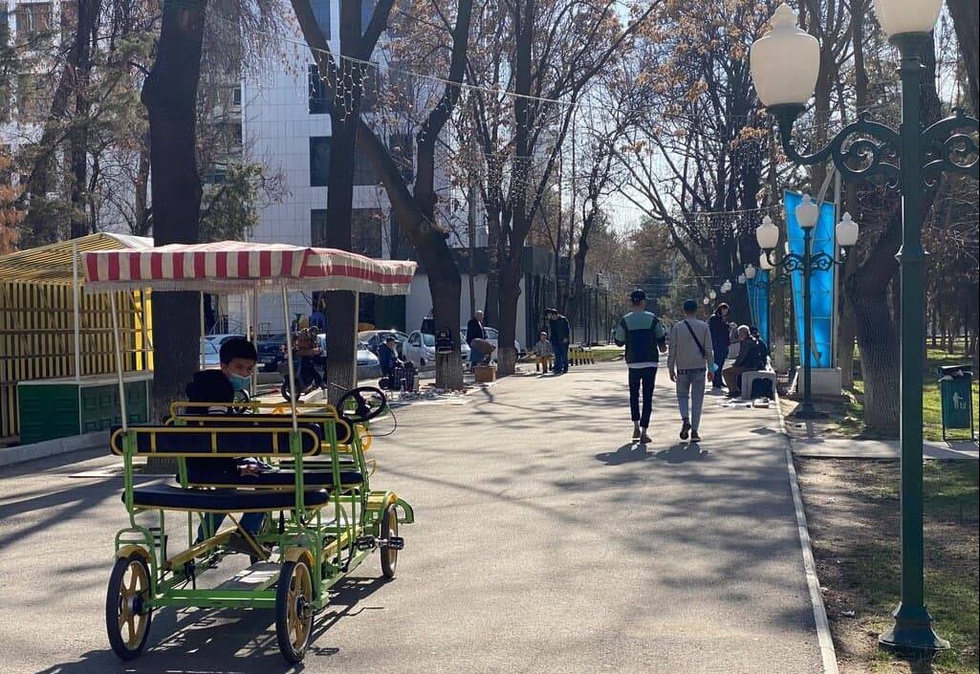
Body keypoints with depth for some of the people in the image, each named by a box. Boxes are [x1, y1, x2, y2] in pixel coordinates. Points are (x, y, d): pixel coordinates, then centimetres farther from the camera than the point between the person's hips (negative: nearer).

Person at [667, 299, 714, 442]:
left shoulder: (676, 327, -2)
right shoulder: (704, 327, 0)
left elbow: (672, 349, 0)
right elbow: (708, 349, 1)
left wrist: (671, 368, 7)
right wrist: (711, 368, 8)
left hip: (682, 367, 0)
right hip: (699, 367, 0)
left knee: (682, 395, 15)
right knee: (697, 398, 5)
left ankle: (685, 419, -11)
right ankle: (694, 431, 2)